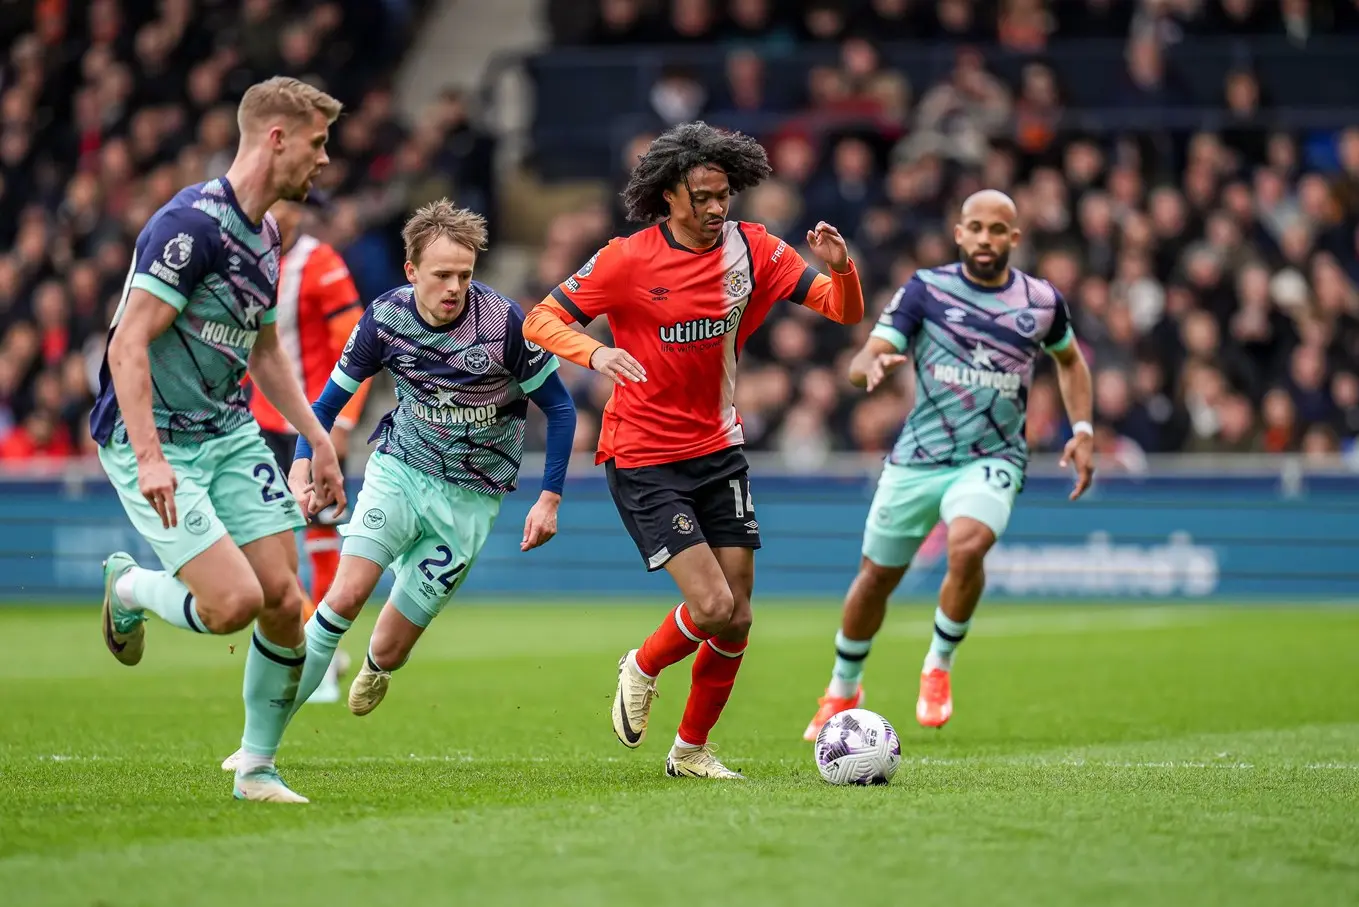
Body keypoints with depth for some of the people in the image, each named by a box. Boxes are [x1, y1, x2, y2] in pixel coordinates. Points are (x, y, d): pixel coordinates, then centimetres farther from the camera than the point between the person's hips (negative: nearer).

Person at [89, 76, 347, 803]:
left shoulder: (264, 234, 11)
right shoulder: (192, 224, -19)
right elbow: (128, 344, -22)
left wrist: (318, 439, 23)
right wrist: (149, 458, -28)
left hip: (230, 435, 8)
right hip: (154, 441, -8)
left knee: (284, 601, -2)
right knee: (234, 601, -18)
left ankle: (256, 769, 13)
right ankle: (128, 587, 14)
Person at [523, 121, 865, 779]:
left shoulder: (751, 250, 0)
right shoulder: (628, 260, -11)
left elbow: (846, 312, -1)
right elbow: (540, 321, -9)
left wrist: (841, 269, -23)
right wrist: (595, 354, -28)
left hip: (719, 453, 5)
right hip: (644, 462, -5)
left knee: (736, 620, 4)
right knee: (712, 608, -16)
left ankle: (691, 749, 24)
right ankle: (642, 669, 16)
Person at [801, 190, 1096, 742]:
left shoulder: (1043, 301, 2)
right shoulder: (925, 290, -4)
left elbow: (1069, 359, 23)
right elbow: (859, 365, -9)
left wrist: (1082, 431, 12)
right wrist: (873, 366, -34)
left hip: (993, 459, -1)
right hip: (917, 460, 1)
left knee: (967, 546, -31)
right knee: (876, 577, 8)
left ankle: (938, 668, -7)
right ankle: (843, 690, 35)